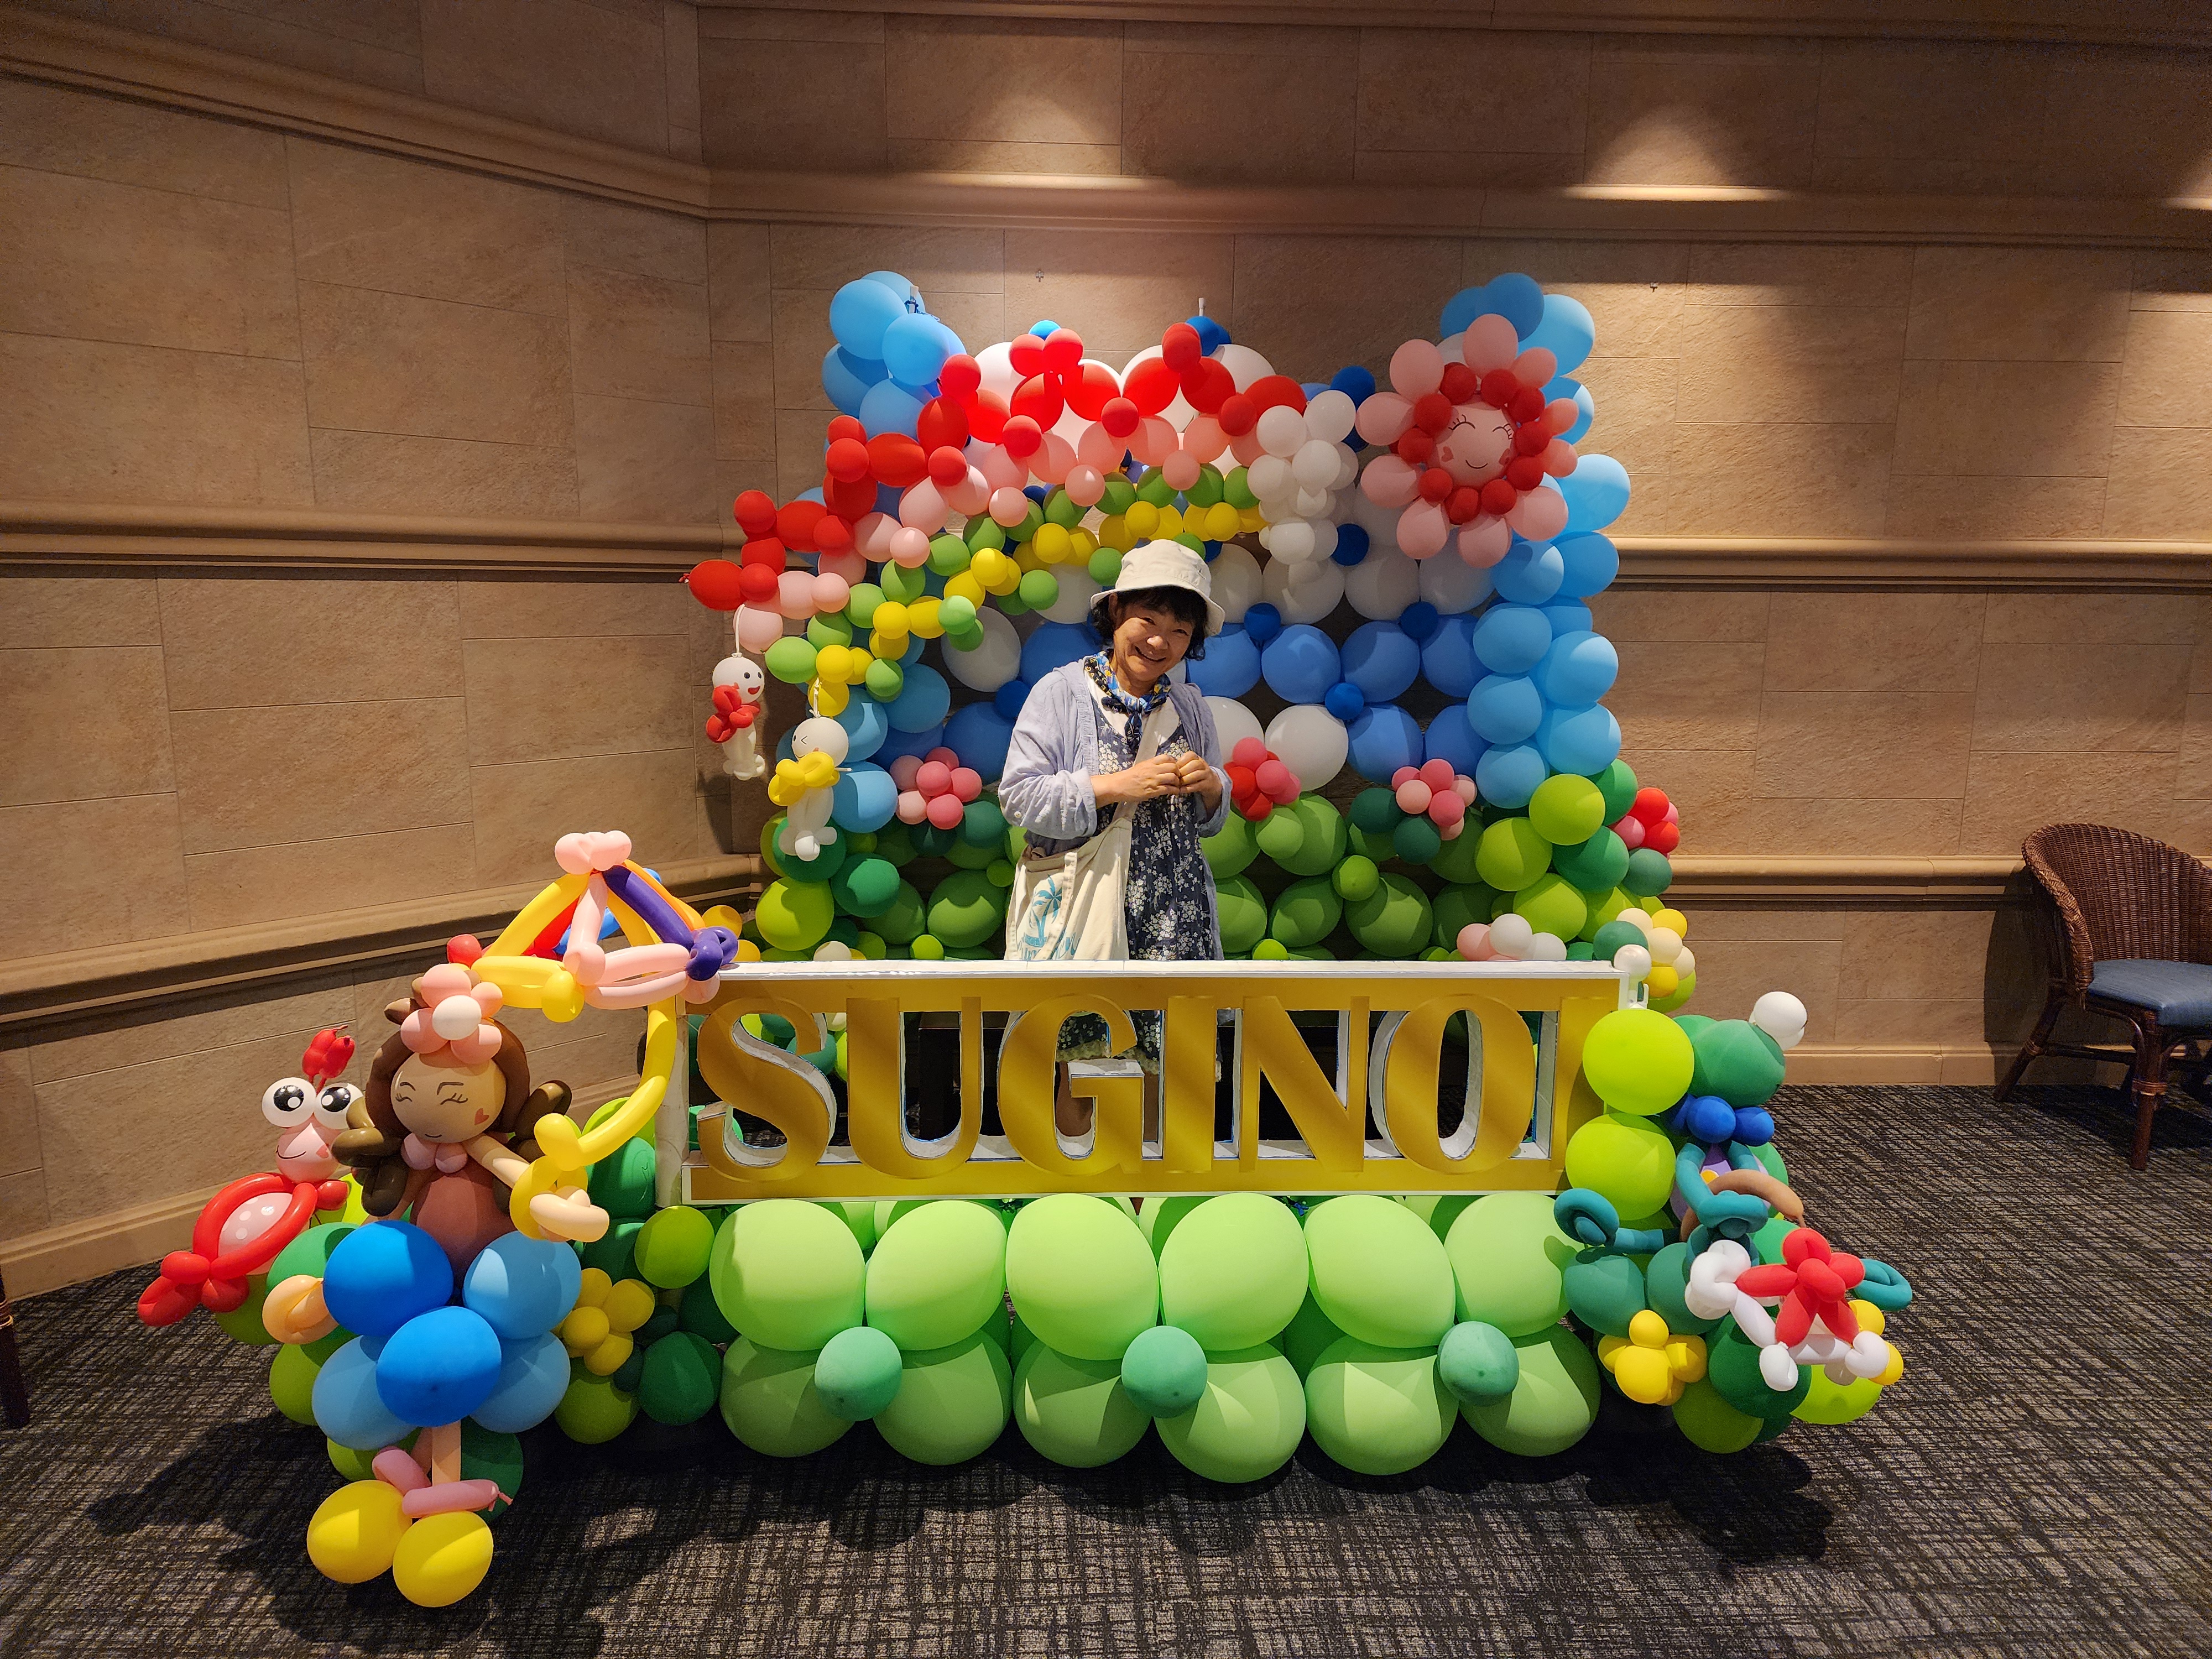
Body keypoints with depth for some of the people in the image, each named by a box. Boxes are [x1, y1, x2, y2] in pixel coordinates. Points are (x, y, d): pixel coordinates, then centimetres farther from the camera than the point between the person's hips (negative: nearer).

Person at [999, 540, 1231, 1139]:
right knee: (1082, 1060, 2)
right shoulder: (1061, 692, -3)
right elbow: (1018, 797, -11)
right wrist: (1116, 786, -17)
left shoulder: (1188, 705, 10)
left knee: (1158, 1058, 4)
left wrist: (1211, 787, -5)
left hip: (1173, 914, 4)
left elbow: (1210, 819, 18)